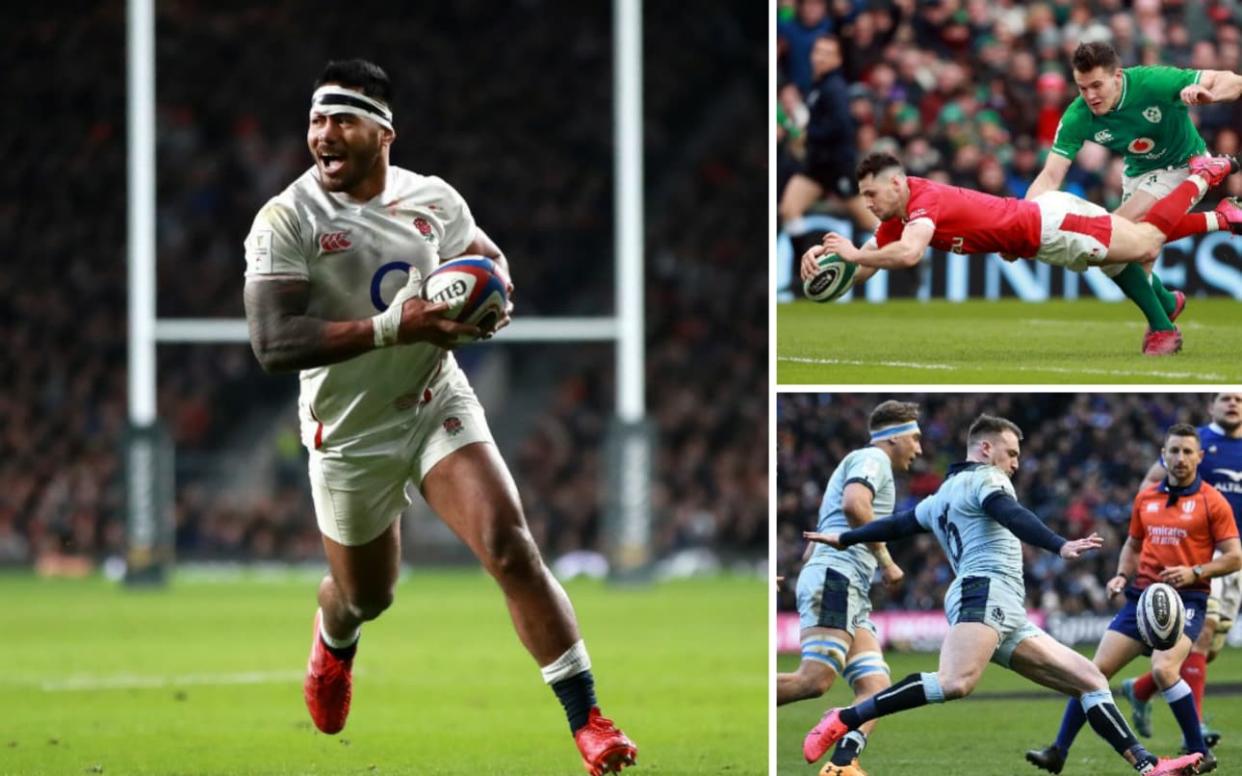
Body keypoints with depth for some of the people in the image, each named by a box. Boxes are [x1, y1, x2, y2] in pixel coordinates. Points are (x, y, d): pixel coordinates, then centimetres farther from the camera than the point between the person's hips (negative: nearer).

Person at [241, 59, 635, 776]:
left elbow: (491, 259, 16)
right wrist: (392, 327, -35)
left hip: (438, 405, 1)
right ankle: (334, 639, 56)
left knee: (510, 546, -18)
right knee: (367, 596, 15)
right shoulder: (286, 221, -16)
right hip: (351, 435, -1)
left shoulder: (434, 200, -4)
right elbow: (273, 343, -26)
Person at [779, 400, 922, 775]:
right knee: (814, 680, -23)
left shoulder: (856, 464, 33)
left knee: (876, 686, -6)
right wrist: (886, 561, -13)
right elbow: (854, 505, -18)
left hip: (852, 594, 10)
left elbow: (817, 539, 34)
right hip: (836, 579, -10)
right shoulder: (873, 458, 2)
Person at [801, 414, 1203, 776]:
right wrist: (1061, 546, -30)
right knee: (957, 682, -33)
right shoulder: (985, 478, 5)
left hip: (1009, 618, 10)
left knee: (1090, 680, 6)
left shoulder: (939, 499, 30)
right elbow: (1012, 517, -15)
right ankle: (844, 721, -29)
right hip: (986, 592, -10)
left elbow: (898, 524, 40)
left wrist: (844, 539, 57)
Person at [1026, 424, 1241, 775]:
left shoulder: (1211, 502, -3)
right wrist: (1122, 575, 7)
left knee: (1164, 669, -29)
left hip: (1185, 601, -5)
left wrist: (1195, 572, -18)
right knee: (1096, 670, -3)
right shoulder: (1146, 499, 12)